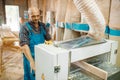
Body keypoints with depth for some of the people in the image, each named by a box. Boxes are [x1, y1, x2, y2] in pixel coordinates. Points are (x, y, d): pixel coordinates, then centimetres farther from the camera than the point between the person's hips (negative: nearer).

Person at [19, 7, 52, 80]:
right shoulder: (25, 27, -15)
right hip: (31, 57, -4)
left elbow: (49, 39, 6)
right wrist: (32, 62, -30)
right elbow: (24, 45, -23)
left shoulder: (43, 26, 2)